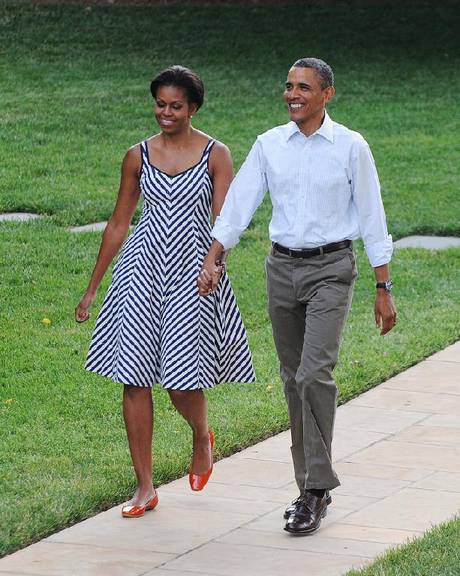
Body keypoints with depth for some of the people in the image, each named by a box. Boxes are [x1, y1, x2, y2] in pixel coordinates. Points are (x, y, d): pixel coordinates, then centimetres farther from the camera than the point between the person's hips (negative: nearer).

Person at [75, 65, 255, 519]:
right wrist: (92, 289, 12)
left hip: (192, 273, -3)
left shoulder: (215, 155, -1)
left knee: (182, 380, -5)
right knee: (135, 378, -2)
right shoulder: (138, 156, 7)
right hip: (142, 269, 3)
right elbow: (118, 224, 12)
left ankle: (202, 436, 32)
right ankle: (145, 488, 6)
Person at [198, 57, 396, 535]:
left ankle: (316, 489, -10)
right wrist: (211, 260, -11)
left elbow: (371, 217, -1)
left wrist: (383, 288, -2)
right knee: (293, 380, 8)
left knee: (315, 374, -17)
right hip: (282, 267, 4)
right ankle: (310, 487, 18)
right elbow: (238, 203, 1)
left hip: (331, 268, -4)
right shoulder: (269, 145, 5)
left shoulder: (350, 147, -3)